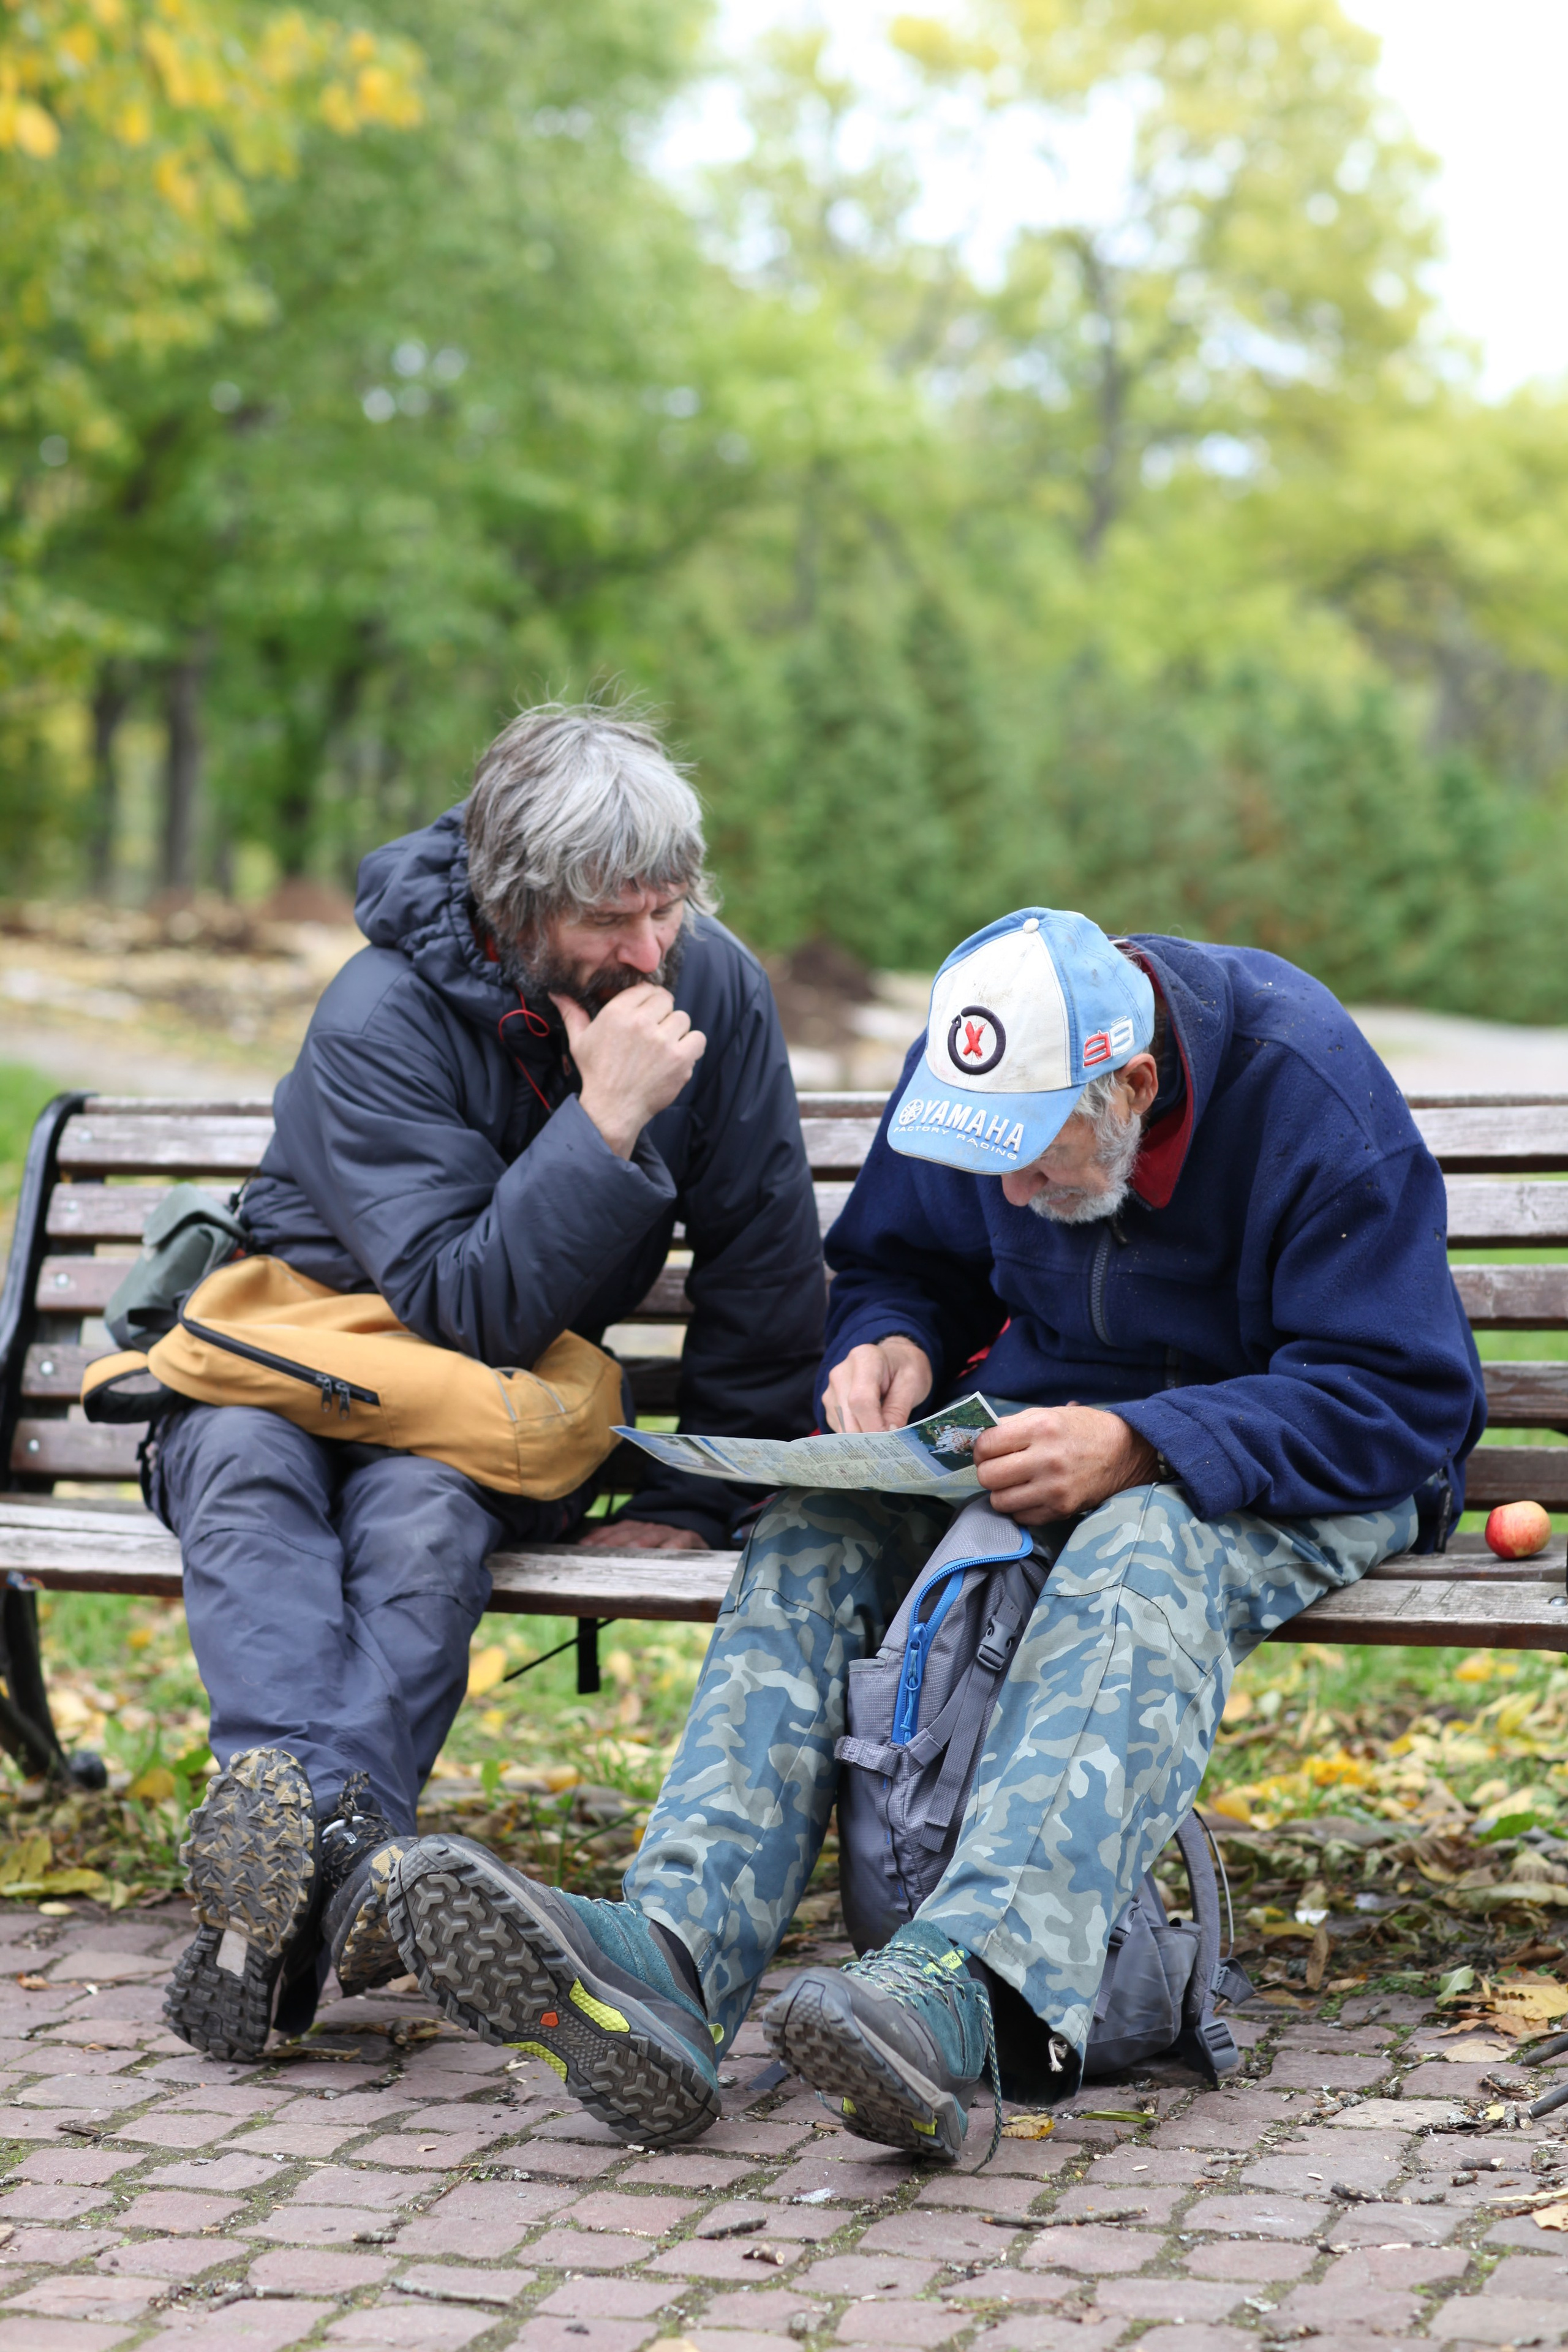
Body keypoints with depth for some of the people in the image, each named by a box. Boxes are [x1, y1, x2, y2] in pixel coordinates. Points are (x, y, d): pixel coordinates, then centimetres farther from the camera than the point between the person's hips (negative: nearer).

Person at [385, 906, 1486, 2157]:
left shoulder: (1316, 1096, -22)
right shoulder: (971, 1076, -5)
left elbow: (1398, 1399, -23)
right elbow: (900, 1259, 13)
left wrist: (1140, 1446, -34)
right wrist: (892, 1341, -13)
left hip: (1287, 1468, -5)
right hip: (1056, 1428, 5)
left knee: (1142, 1565, -40)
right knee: (815, 1533, -24)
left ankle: (960, 1985, -60)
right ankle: (672, 1953, -44)